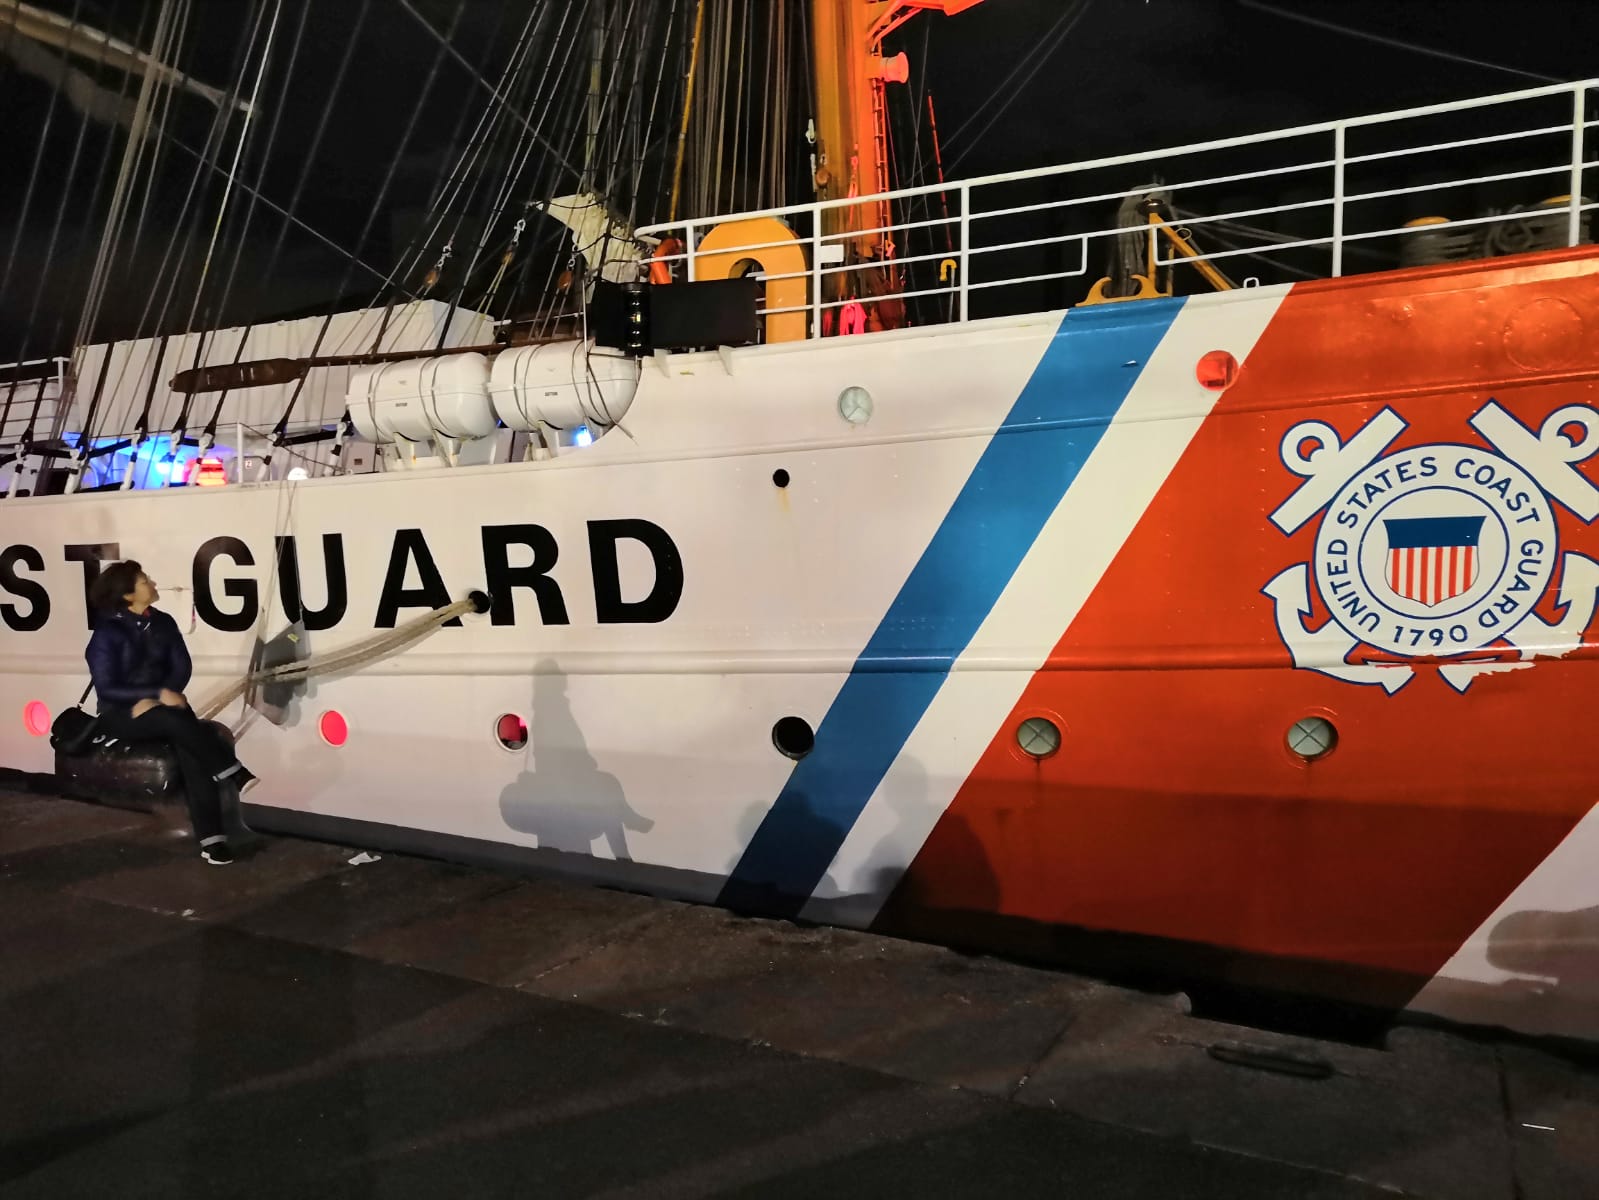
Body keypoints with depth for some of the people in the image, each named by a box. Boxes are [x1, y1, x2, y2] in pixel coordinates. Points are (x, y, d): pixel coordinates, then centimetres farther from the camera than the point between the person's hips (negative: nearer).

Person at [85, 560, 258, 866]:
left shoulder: (163, 623, 4)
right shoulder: (107, 632, -10)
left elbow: (182, 668, -1)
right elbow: (107, 689, -15)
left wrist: (154, 699, -17)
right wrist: (158, 694, -26)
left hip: (160, 705, 3)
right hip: (120, 714, -3)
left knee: (190, 749, -25)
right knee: (175, 721, -36)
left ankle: (211, 839, -31)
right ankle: (234, 773, -28)